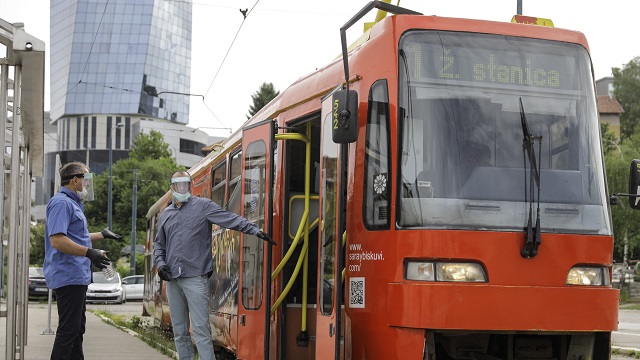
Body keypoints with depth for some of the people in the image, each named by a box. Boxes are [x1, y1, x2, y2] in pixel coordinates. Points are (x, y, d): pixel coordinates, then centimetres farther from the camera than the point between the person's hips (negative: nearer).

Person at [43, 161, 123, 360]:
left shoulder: (73, 203, 19)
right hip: (69, 276, -11)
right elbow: (57, 240, -25)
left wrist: (102, 235, 39)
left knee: (77, 328, 15)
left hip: (76, 277, 11)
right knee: (68, 329, -11)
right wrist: (89, 252, -32)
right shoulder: (61, 203, -14)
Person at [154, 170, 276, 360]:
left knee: (200, 329, -11)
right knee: (179, 332, 9)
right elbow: (159, 244, 25)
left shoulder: (203, 206, 2)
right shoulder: (166, 214, 17)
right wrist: (160, 263, 6)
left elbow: (231, 219, -9)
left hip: (195, 278, -5)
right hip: (172, 279, 5)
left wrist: (254, 229, -20)